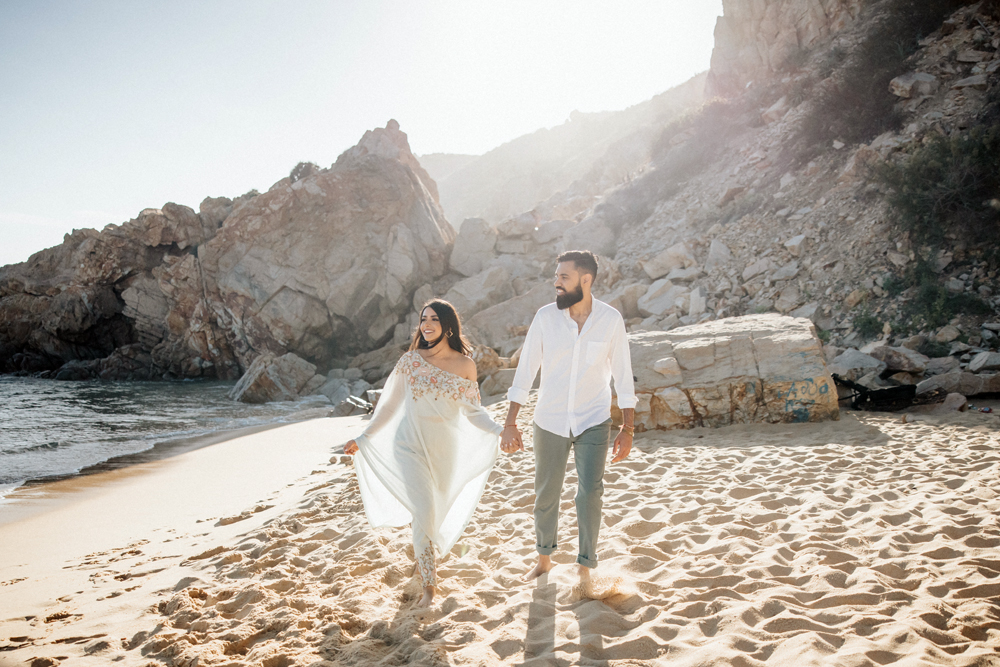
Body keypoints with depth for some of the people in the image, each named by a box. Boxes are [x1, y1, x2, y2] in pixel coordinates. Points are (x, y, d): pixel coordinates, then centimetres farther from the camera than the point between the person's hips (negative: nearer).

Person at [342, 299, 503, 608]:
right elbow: (390, 405, 1)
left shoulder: (465, 365, -3)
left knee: (437, 510, 15)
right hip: (412, 446, -2)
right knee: (423, 510, -11)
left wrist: (499, 429, -16)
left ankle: (419, 549, 47)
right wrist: (363, 439, 0)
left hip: (445, 450, 2)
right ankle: (428, 585, 3)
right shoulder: (411, 361, -5)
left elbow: (472, 410, 0)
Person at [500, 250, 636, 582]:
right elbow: (525, 371, -4)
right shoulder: (545, 316, -9)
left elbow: (623, 376, -2)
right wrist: (510, 424, -5)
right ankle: (544, 559, 35)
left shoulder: (611, 319, -9)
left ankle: (585, 570, 8)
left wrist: (627, 429, -2)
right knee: (546, 494, 12)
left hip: (593, 422, -1)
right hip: (550, 422, 1)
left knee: (590, 493, -11)